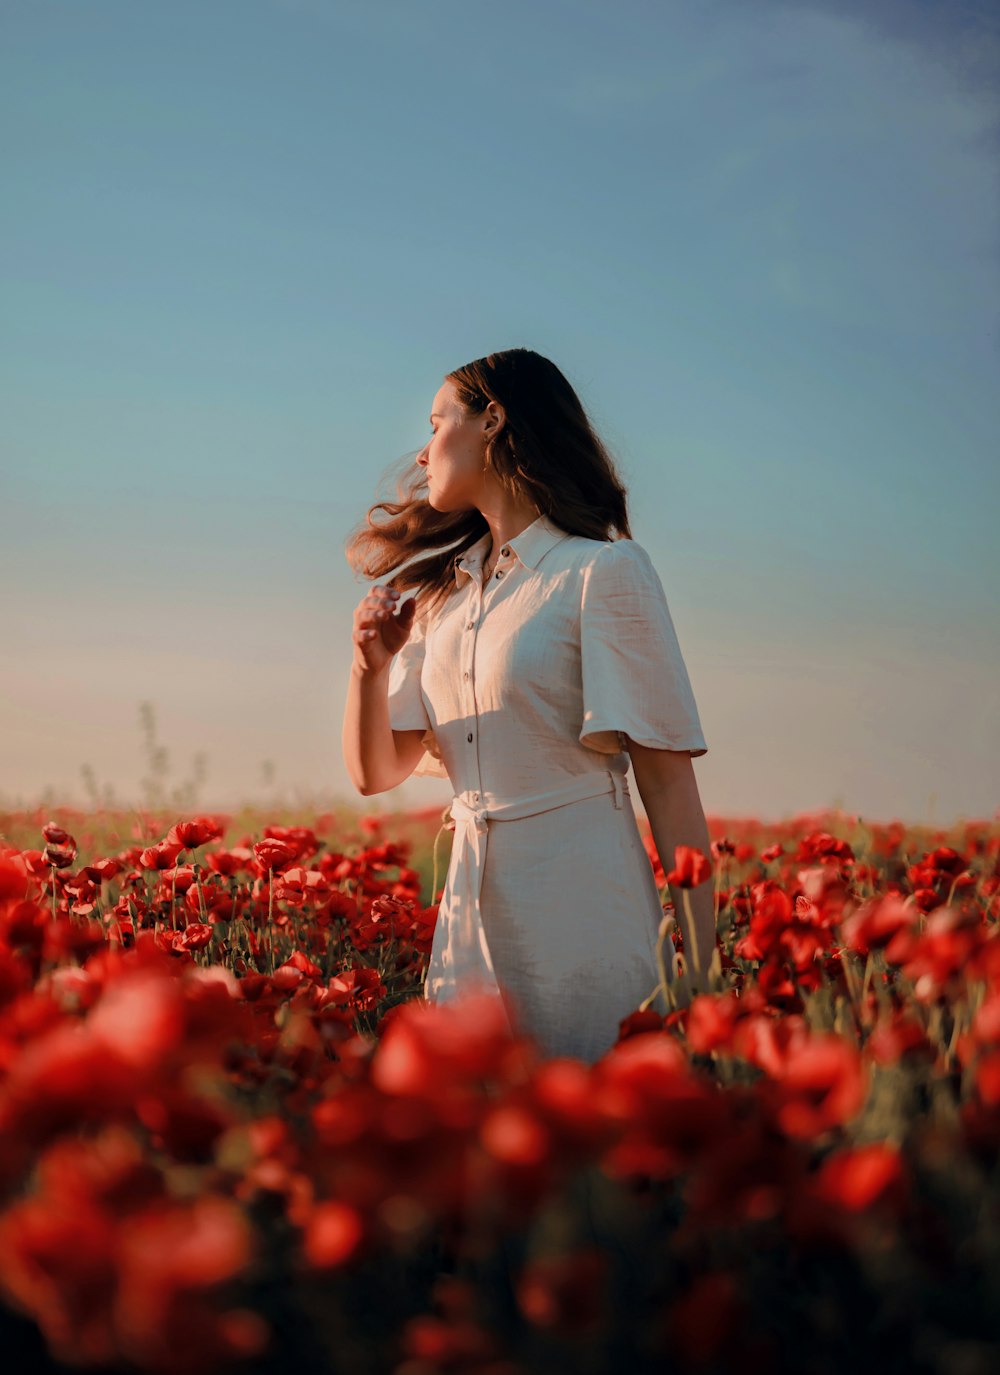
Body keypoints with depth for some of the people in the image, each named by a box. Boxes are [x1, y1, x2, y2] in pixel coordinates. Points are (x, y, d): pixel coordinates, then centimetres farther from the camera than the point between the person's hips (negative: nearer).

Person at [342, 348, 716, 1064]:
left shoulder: (605, 570, -8)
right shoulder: (445, 591, 13)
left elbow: (669, 778, -10)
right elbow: (376, 773, 11)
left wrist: (701, 971, -14)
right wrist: (370, 664, -8)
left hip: (582, 901, -6)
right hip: (473, 905, 6)